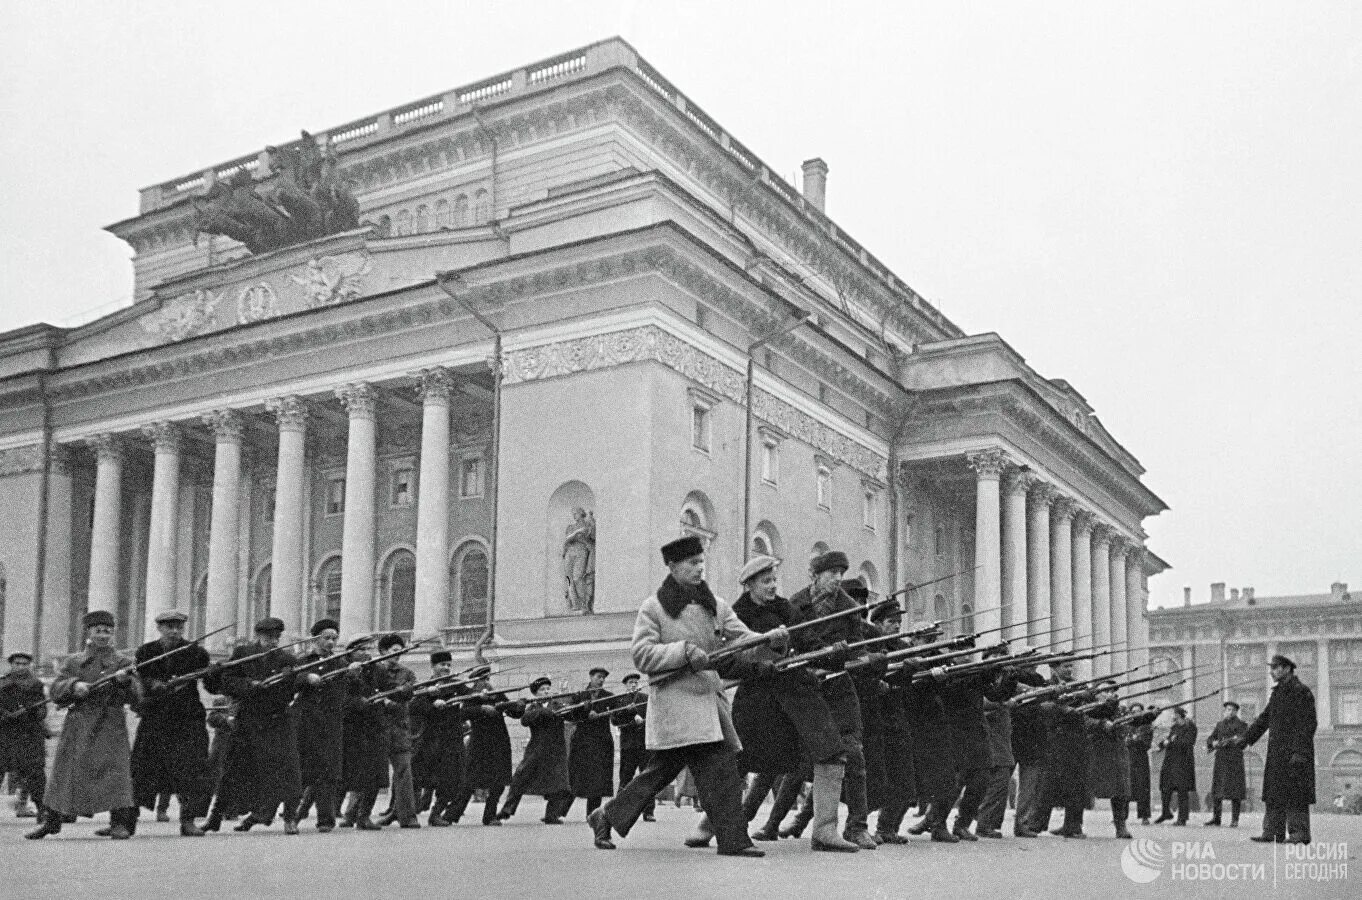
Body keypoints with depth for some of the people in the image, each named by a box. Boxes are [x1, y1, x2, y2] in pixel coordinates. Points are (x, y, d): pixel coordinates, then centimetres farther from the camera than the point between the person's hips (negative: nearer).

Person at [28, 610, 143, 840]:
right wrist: (74, 686, -15)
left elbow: (136, 698, -1)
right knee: (65, 770, 4)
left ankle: (120, 823, -7)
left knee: (115, 769, -12)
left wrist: (125, 680, -20)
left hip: (111, 726, -2)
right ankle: (48, 821, 17)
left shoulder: (124, 662, 7)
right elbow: (56, 691, 4)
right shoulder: (74, 663, 12)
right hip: (78, 726, 2)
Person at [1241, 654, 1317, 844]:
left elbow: (1307, 724, -15)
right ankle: (1273, 832, 11)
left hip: (1294, 750, -9)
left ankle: (1300, 832, -1)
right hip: (1277, 752, 9)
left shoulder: (1301, 692, -10)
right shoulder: (1278, 692, 18)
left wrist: (1300, 752, -21)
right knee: (1274, 792, 8)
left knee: (1296, 792, -6)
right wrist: (1246, 738, 19)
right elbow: (1264, 718, 24)